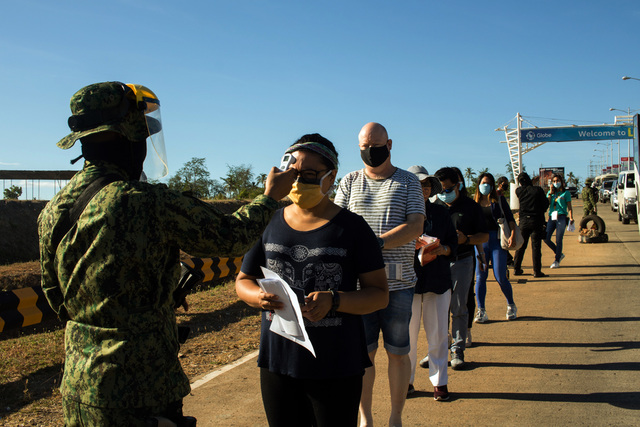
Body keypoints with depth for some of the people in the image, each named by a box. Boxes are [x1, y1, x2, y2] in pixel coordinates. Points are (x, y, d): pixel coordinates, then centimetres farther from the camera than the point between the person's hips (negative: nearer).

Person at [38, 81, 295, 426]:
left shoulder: (52, 211, 1)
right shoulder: (149, 203, -21)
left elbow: (56, 298, 13)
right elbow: (230, 236, -9)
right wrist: (270, 196, 10)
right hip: (139, 392, -7)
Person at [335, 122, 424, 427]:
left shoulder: (408, 182, 5)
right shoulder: (350, 182, 11)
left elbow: (415, 226, -8)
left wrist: (377, 242, -21)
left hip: (398, 282, -1)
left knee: (397, 352, 7)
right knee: (362, 351, 6)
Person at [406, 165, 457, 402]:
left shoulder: (441, 212, 11)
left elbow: (453, 242, 13)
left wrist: (443, 249, -8)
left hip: (438, 280, 3)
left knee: (439, 334, 5)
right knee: (407, 333, 4)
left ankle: (439, 382, 19)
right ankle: (406, 380, 20)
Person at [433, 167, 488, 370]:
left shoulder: (471, 206, 4)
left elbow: (484, 236, 5)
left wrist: (466, 239, -14)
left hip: (462, 262, -2)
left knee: (459, 307, 2)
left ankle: (457, 350, 10)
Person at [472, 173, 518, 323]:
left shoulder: (499, 200, 6)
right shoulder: (474, 202, 9)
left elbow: (510, 219, 3)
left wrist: (512, 234, -12)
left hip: (497, 240, -2)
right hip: (480, 241, 2)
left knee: (500, 277, -4)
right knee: (480, 276, -1)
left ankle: (511, 305, 20)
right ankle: (481, 311, 6)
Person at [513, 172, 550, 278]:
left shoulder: (518, 191, 0)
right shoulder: (538, 190, -5)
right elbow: (546, 204, 2)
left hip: (523, 221, 2)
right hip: (536, 220, -2)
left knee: (520, 246, 12)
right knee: (536, 246, -1)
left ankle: (516, 269, 15)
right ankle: (537, 271, -2)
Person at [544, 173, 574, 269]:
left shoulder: (566, 193, 6)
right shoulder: (550, 193, 16)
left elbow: (569, 207, 2)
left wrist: (571, 218, -10)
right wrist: (550, 193, -1)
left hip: (561, 217, -4)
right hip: (551, 218, 4)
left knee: (558, 240, -7)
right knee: (546, 238, -6)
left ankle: (557, 261, 4)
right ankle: (559, 254, 16)